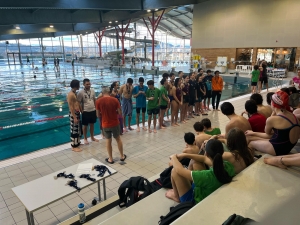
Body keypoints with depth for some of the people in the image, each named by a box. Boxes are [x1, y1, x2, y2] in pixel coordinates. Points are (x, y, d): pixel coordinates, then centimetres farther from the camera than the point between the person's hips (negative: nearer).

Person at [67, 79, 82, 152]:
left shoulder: (75, 93, 9)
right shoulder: (70, 94, -20)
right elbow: (71, 107, -21)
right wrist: (74, 117, -22)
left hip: (77, 113, 10)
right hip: (73, 114, -10)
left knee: (78, 128, 20)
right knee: (74, 130, 0)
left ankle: (77, 142, 35)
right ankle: (74, 146, 11)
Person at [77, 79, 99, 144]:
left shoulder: (92, 91, 1)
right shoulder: (81, 92, -14)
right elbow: (79, 103, -10)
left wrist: (96, 108, 10)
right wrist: (81, 111, -11)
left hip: (93, 110, 5)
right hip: (86, 112, -4)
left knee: (92, 124, 18)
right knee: (85, 126, 9)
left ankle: (92, 137, 34)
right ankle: (85, 139, 25)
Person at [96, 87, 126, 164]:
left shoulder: (98, 101, -8)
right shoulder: (115, 100, -9)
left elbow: (98, 115, -2)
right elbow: (120, 113, -7)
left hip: (105, 124, 0)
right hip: (115, 123, 0)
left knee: (108, 141, 14)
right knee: (118, 139, 18)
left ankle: (110, 159, 23)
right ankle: (122, 156, 29)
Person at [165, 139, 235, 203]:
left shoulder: (207, 176, -41)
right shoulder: (229, 166, -22)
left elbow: (180, 170, -27)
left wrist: (173, 157, -8)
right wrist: (185, 155, -5)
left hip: (196, 201, -6)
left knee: (175, 171, -6)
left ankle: (176, 196, 23)